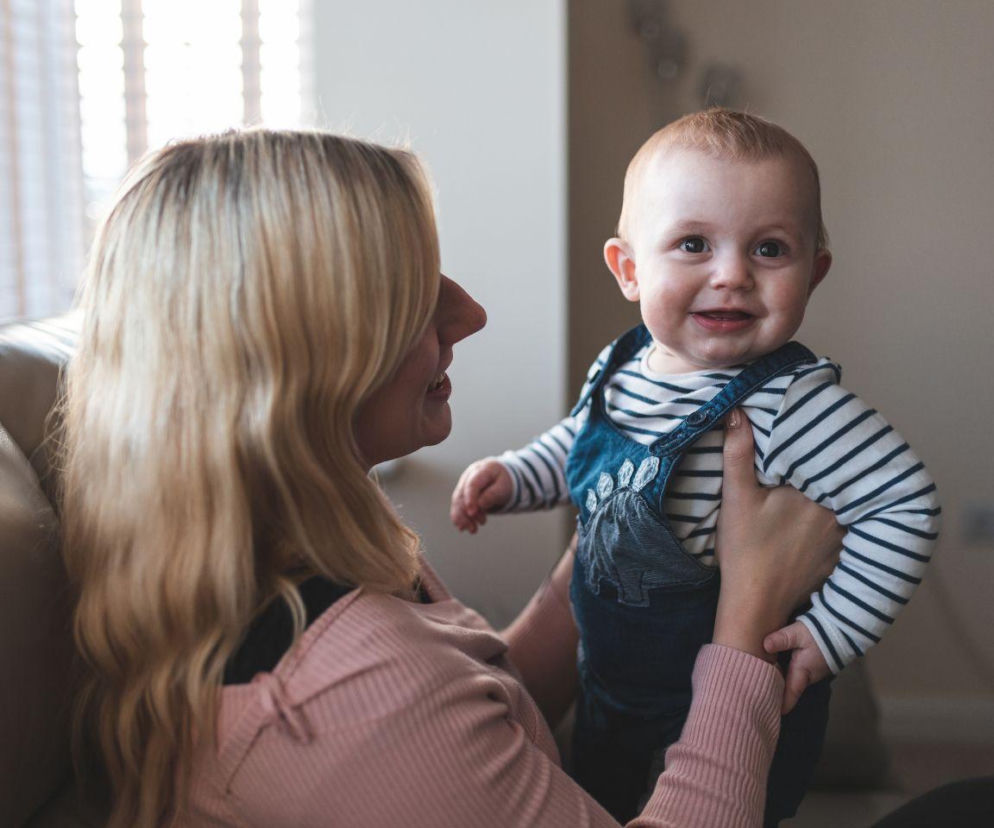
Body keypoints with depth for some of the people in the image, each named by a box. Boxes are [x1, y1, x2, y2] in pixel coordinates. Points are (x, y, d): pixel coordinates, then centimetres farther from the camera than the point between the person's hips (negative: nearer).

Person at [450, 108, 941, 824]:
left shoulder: (796, 403, -29)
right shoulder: (621, 369, -8)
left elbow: (905, 505, -27)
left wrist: (831, 633, -26)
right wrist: (512, 477, -1)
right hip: (612, 682, 7)